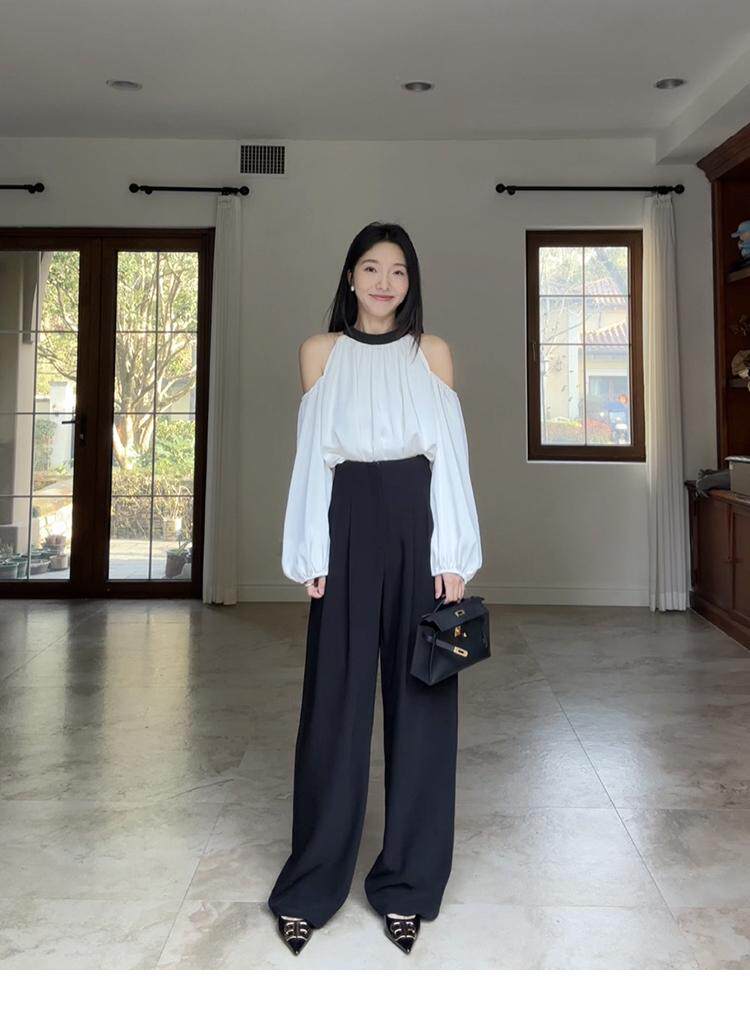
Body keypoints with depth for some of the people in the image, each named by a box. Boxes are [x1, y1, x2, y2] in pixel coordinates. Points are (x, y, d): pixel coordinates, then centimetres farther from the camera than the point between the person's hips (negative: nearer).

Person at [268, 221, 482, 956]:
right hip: (348, 526, 0)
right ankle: (312, 881, 18)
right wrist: (311, 553, -2)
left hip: (418, 525, 1)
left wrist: (454, 553, -4)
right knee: (336, 697, 3)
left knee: (420, 697, 4)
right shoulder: (319, 352, 9)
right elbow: (312, 457, 6)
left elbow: (449, 455, 4)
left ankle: (407, 880, 19)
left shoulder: (433, 352, 9)